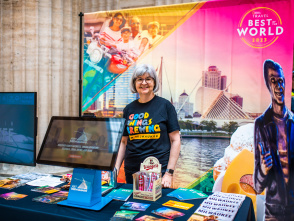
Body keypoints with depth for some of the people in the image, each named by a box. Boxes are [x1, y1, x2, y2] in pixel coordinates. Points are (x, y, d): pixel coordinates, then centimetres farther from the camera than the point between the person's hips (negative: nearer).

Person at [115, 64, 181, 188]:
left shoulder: (165, 105, -3)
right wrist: (115, 168, 3)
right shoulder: (129, 109, 7)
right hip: (131, 171, 3)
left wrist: (169, 173, -9)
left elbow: (175, 141, -4)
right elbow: (124, 142, 12)